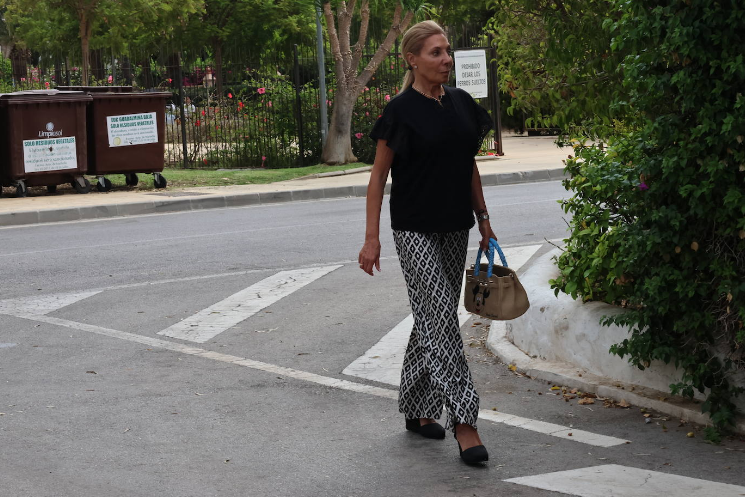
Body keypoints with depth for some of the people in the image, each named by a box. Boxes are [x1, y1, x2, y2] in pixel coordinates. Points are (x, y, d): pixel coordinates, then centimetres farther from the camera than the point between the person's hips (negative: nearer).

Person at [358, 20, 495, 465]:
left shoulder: (462, 104, 7)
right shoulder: (401, 111, -10)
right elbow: (379, 175, -6)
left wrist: (484, 221, 14)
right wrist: (372, 238, -9)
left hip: (455, 229, 6)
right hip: (415, 231, -6)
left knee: (433, 319, 12)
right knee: (440, 320, -10)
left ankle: (417, 408, 24)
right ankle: (464, 420, -12)